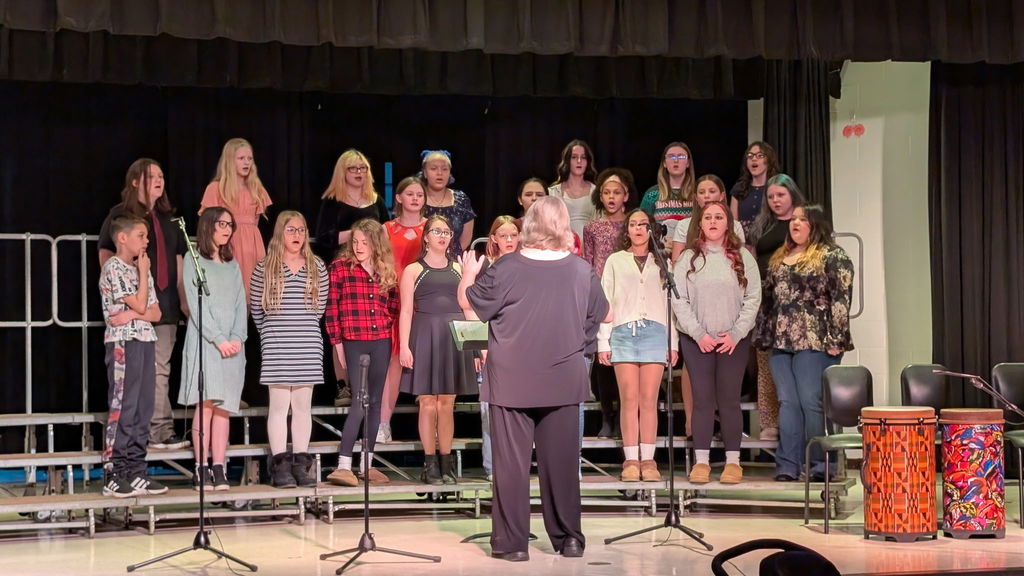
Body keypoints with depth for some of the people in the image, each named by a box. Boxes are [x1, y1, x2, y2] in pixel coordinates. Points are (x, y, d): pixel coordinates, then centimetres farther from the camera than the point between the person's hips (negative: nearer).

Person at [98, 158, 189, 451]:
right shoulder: (120, 215, 1)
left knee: (160, 370, 4)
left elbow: (178, 262, 21)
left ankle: (160, 430, 7)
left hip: (165, 306, 6)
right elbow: (106, 257, -4)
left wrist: (183, 300, 15)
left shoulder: (167, 218, 19)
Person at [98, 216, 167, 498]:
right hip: (123, 343, -8)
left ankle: (135, 473, 9)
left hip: (145, 342, 8)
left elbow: (155, 313, 11)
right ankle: (115, 476, -6)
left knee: (143, 410, 5)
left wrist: (131, 315, -8)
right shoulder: (113, 268, -6)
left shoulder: (139, 269, 18)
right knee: (122, 410, -8)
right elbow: (139, 304, -13)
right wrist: (144, 272, -1)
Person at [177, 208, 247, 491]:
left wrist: (237, 337, -3)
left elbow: (240, 304, 13)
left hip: (233, 344, 4)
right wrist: (219, 339, -12)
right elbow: (196, 305, -5)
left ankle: (219, 469, -1)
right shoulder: (194, 261, 3)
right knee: (206, 403, -11)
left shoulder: (233, 265, 19)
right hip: (204, 341, -4)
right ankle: (201, 468, -10)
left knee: (224, 406, 0)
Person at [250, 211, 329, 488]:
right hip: (276, 347, -2)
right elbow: (256, 309, 8)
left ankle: (300, 464, 9)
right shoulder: (265, 268, 1)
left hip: (308, 345, 2)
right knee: (279, 405, -3)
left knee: (303, 405, 5)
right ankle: (280, 466, -1)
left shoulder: (317, 266, 8)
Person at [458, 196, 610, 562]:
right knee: (561, 462, 10)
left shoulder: (505, 269, -12)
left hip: (512, 383, -2)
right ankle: (568, 538, 17)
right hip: (563, 382, 2)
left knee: (511, 462, 4)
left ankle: (512, 542, 5)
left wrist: (468, 274, 20)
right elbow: (605, 316, 10)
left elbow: (467, 303, 1)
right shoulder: (582, 271, -4)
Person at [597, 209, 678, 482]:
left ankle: (648, 460, 0)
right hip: (624, 332, 0)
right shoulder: (615, 261, 12)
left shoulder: (662, 262, 14)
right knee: (629, 400, -4)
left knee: (649, 400, -2)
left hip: (655, 332, 0)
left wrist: (674, 342, 3)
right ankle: (631, 461, -2)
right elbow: (605, 302, 9)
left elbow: (671, 302, 10)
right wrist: (603, 342, 1)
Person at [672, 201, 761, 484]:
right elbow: (679, 300, 0)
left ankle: (733, 461, 8)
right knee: (702, 399, 1)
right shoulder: (688, 259, 5)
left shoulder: (742, 257, 5)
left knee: (729, 400, 1)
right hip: (697, 340, 0)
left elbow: (753, 298, 1)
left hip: (733, 341, 0)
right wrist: (698, 333, -8)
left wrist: (736, 334, -7)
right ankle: (701, 461, 5)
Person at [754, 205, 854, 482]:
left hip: (815, 343, -6)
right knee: (787, 403, 5)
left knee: (812, 403, -6)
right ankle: (788, 465, 6)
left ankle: (821, 464, 2)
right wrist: (763, 335, 15)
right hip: (781, 343, 7)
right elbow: (768, 298, 22)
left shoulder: (832, 257, -2)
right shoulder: (779, 259, 19)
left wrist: (835, 339, -16)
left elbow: (841, 298, -10)